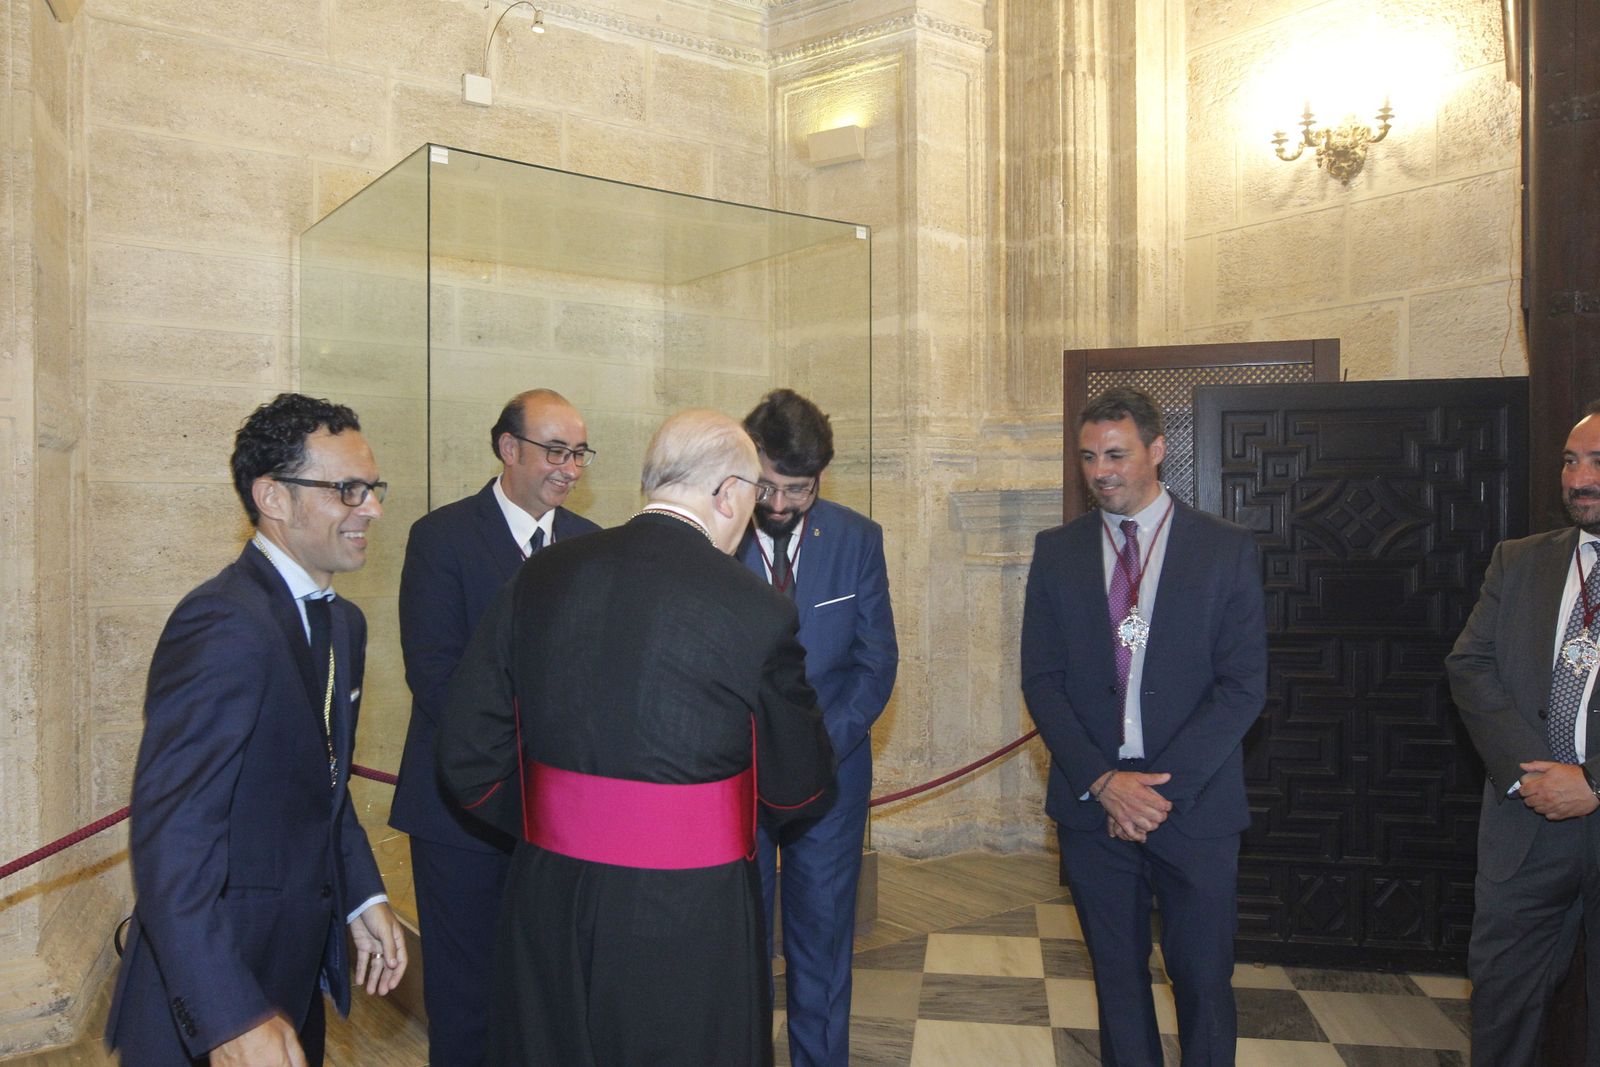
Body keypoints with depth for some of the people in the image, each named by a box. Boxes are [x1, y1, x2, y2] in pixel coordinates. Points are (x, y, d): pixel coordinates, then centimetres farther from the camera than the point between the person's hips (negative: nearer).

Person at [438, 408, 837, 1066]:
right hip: (689, 914, -4)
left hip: (547, 901, 5)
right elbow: (800, 792, -5)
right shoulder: (757, 613, -16)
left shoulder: (538, 578, -3)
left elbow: (467, 753, 1)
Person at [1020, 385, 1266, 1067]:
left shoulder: (1226, 549, -2)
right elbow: (1041, 679, 1)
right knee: (1118, 977, 15)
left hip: (1194, 804, -1)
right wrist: (1102, 781, -11)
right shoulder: (1057, 551, 4)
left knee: (1203, 980, 9)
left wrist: (1161, 788, -14)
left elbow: (1243, 686, -7)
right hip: (1092, 805, 2)